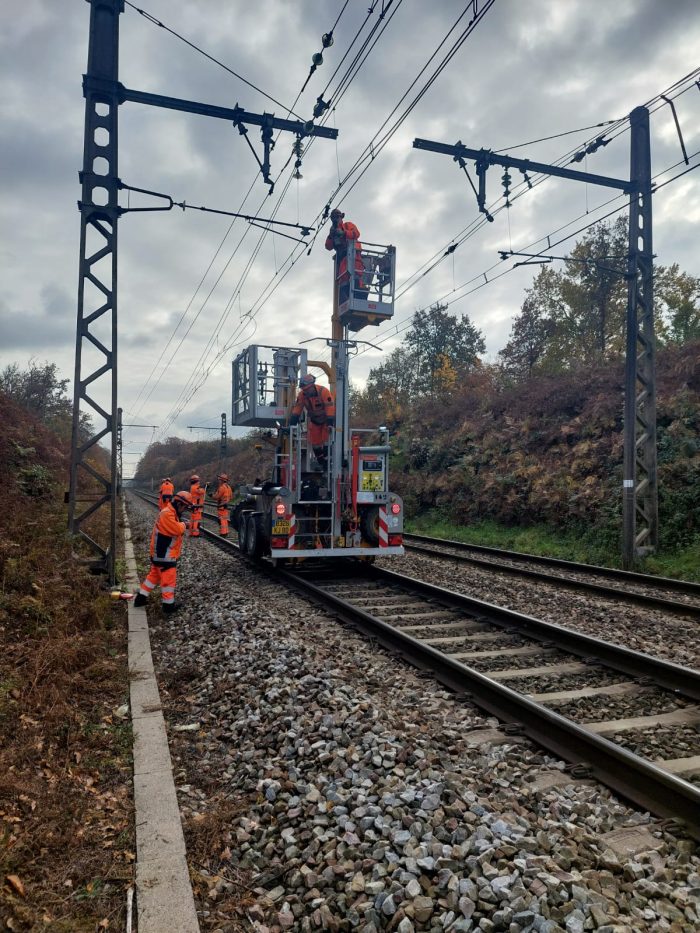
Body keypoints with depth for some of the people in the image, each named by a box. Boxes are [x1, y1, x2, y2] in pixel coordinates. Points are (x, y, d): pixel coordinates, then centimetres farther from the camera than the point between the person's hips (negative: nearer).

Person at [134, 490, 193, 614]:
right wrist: (183, 524, -8)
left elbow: (175, 531, 16)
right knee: (168, 579, 1)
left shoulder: (171, 513, 12)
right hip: (165, 555, -10)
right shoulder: (167, 514, -22)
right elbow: (177, 530, -27)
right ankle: (168, 605, 13)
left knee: (154, 575, 20)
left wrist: (181, 525, -3)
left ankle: (140, 598, 29)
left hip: (160, 553, 10)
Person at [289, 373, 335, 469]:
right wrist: (292, 423, -19)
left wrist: (330, 422, -38)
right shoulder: (302, 394, -15)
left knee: (326, 441, -12)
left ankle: (327, 464, -5)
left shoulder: (323, 391, -30)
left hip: (326, 419, -5)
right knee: (315, 443, 4)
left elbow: (330, 407, -33)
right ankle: (321, 464, 18)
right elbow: (297, 408, -13)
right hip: (314, 420, 5)